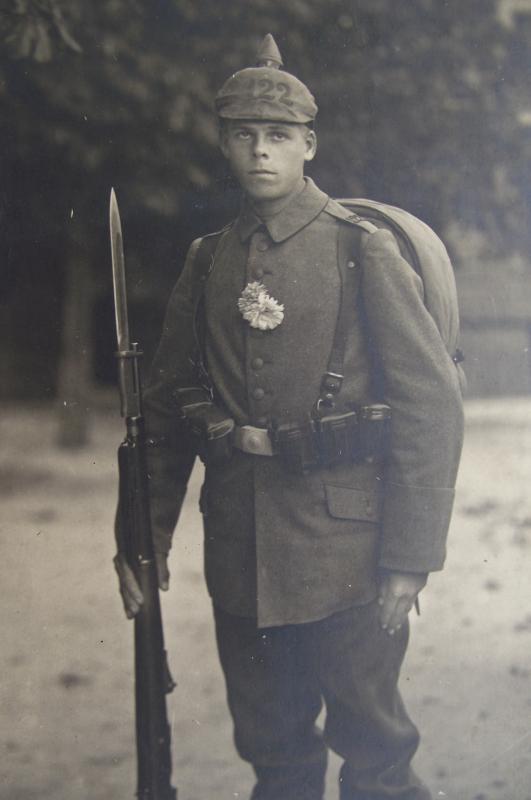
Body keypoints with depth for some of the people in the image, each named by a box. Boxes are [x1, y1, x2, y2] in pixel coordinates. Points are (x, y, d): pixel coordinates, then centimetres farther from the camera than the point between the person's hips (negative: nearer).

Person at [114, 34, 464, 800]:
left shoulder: (363, 251, -5)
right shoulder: (207, 263, 8)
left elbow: (433, 404, -9)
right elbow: (165, 407, 13)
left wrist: (409, 559, -12)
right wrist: (142, 531, 7)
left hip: (343, 552, -4)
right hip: (240, 555, 4)